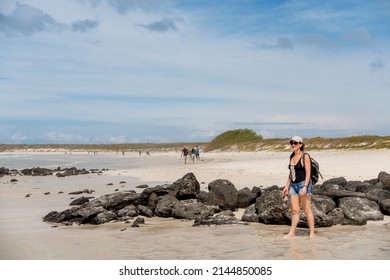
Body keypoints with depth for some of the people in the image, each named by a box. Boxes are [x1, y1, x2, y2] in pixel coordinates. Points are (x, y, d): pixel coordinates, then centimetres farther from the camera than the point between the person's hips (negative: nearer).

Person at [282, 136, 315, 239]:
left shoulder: (305, 156, -8)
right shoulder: (292, 156, 13)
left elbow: (308, 173, -13)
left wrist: (305, 187, -21)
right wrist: (287, 186, 15)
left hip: (303, 184, -6)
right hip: (293, 185, 7)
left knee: (307, 210, -2)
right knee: (295, 210, 7)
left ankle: (312, 233, 5)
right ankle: (291, 233, 8)